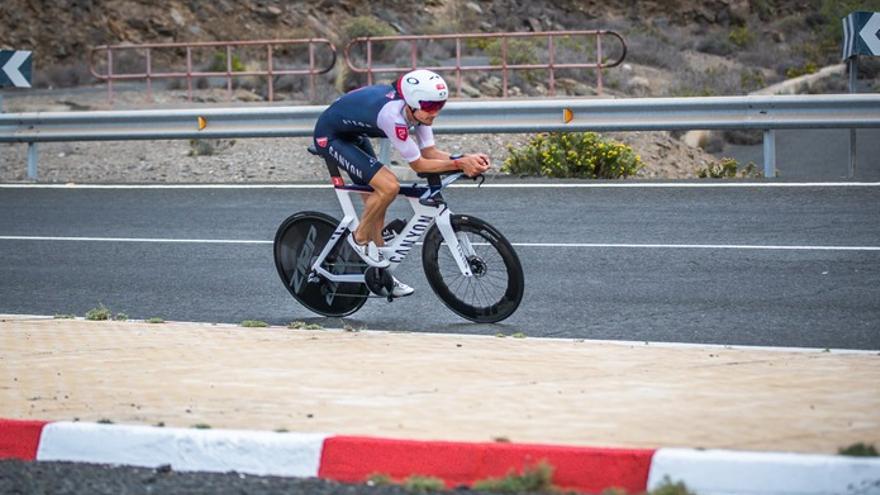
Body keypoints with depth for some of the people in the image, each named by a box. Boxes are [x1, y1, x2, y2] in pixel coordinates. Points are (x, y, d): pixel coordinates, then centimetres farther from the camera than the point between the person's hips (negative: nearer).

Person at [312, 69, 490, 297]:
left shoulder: (416, 109, -12)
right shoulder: (393, 115, -36)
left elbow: (430, 152, -9)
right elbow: (418, 164, -27)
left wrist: (467, 159, -23)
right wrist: (459, 164, -31)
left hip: (353, 135, 9)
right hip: (329, 137, -9)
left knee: (377, 203, 8)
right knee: (389, 186, -23)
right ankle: (359, 238, 0)